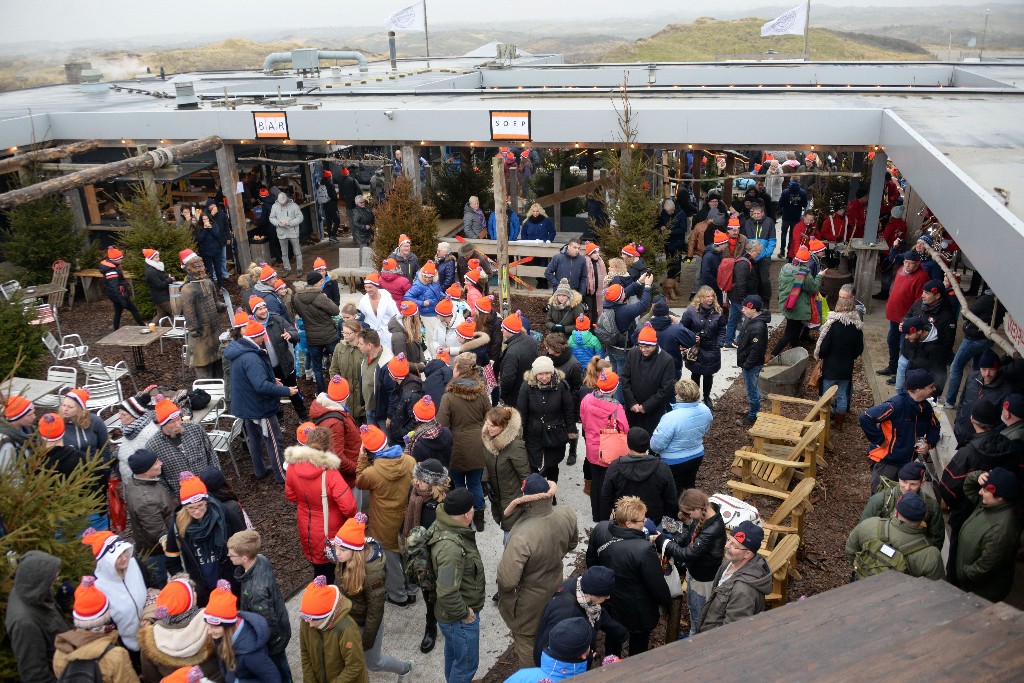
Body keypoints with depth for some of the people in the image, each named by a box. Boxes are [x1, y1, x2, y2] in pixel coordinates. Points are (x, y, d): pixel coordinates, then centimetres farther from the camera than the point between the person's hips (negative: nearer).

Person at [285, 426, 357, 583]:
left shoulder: (293, 466, -17)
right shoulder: (330, 473, -33)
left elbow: (291, 495, 0)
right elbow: (348, 506, -30)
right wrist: (353, 517, -8)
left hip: (307, 529, 5)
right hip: (329, 532, -5)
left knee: (318, 565, 25)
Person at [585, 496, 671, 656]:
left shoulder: (599, 530, -18)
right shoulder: (644, 549, -37)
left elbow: (591, 561, 0)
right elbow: (657, 584, -23)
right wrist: (666, 602, -2)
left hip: (609, 603, 6)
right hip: (638, 612, -6)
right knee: (638, 648, 22)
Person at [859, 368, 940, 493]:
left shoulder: (926, 407, 0)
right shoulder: (897, 404, -25)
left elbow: (934, 427, 19)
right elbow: (865, 418, -30)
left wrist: (929, 444, 0)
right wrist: (880, 441, -22)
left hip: (908, 461, 7)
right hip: (886, 461, -7)